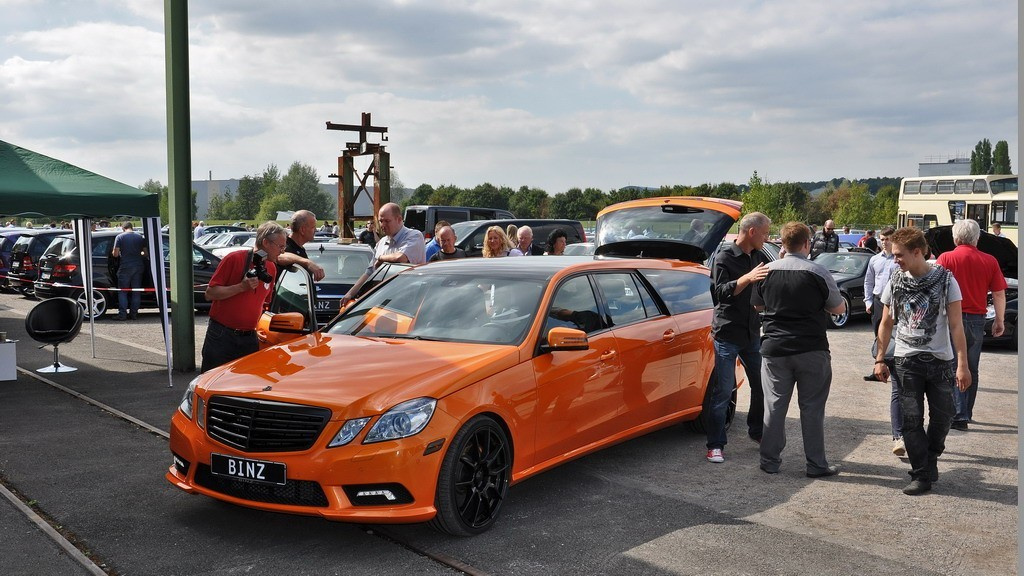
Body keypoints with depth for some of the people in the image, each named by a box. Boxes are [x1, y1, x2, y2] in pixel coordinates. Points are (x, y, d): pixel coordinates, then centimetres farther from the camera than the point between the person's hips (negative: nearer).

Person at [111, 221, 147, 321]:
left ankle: (122, 314, -2)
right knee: (136, 291, 9)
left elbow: (115, 254, -7)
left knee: (122, 291, 4)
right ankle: (134, 313, 9)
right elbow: (145, 253, 6)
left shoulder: (119, 237, -3)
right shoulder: (140, 237, 6)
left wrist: (120, 254, 16)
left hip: (125, 267, -3)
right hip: (138, 266, 3)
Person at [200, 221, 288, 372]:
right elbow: (210, 294, -11)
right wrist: (242, 287, -20)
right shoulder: (234, 258, -9)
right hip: (221, 336, -5)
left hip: (249, 338, 6)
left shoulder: (271, 268, 10)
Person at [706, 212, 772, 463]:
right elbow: (720, 292, -19)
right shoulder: (724, 258, -9)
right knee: (723, 391, -4)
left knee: (761, 385, 13)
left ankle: (757, 431, 32)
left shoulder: (760, 258, 9)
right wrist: (747, 278, -31)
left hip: (752, 334, 6)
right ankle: (715, 445, 2)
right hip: (727, 335, -6)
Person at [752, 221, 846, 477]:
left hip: (775, 349, 2)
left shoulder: (768, 271, 0)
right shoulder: (818, 272, -10)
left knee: (774, 405, 10)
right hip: (812, 350, -2)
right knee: (812, 408, 6)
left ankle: (770, 460, 15)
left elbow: (757, 305, 14)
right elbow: (839, 308, 0)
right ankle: (816, 464, 12)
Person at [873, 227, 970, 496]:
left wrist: (962, 364, -10)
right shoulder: (896, 282, 2)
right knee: (912, 419, 0)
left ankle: (930, 461, 29)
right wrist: (880, 359, 8)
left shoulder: (945, 279, -6)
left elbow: (956, 325, -6)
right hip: (907, 360, 1)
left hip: (941, 361, -1)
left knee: (942, 417, 6)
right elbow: (886, 323, 10)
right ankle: (921, 475, 8)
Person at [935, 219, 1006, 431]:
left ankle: (959, 415, -8)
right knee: (971, 369, 17)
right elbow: (999, 294, 4)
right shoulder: (990, 261, 1)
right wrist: (1000, 320, 15)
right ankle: (967, 412, 26)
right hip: (977, 320, 4)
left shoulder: (946, 258, -8)